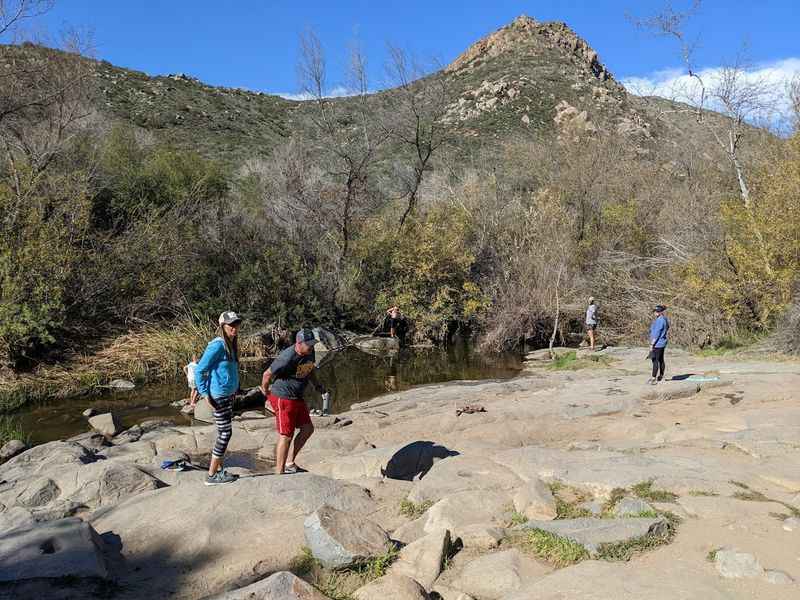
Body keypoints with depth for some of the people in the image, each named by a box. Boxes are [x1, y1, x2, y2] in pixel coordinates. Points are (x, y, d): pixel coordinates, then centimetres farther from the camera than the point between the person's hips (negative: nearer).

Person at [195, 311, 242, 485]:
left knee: (224, 433, 15)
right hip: (219, 396, -9)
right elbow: (199, 370, -18)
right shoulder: (217, 345, -18)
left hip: (228, 394, 9)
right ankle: (212, 476, 6)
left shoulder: (231, 344, 8)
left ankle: (219, 469, 26)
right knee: (225, 433, -4)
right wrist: (205, 394, -18)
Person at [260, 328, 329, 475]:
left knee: (308, 428, 13)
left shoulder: (310, 352, -2)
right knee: (286, 436, -5)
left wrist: (318, 386, 9)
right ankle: (279, 472, 7)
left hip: (298, 398, 9)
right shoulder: (287, 358, -27)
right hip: (283, 399, -9)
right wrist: (266, 393, -2)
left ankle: (290, 463, 26)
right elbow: (267, 375, -17)